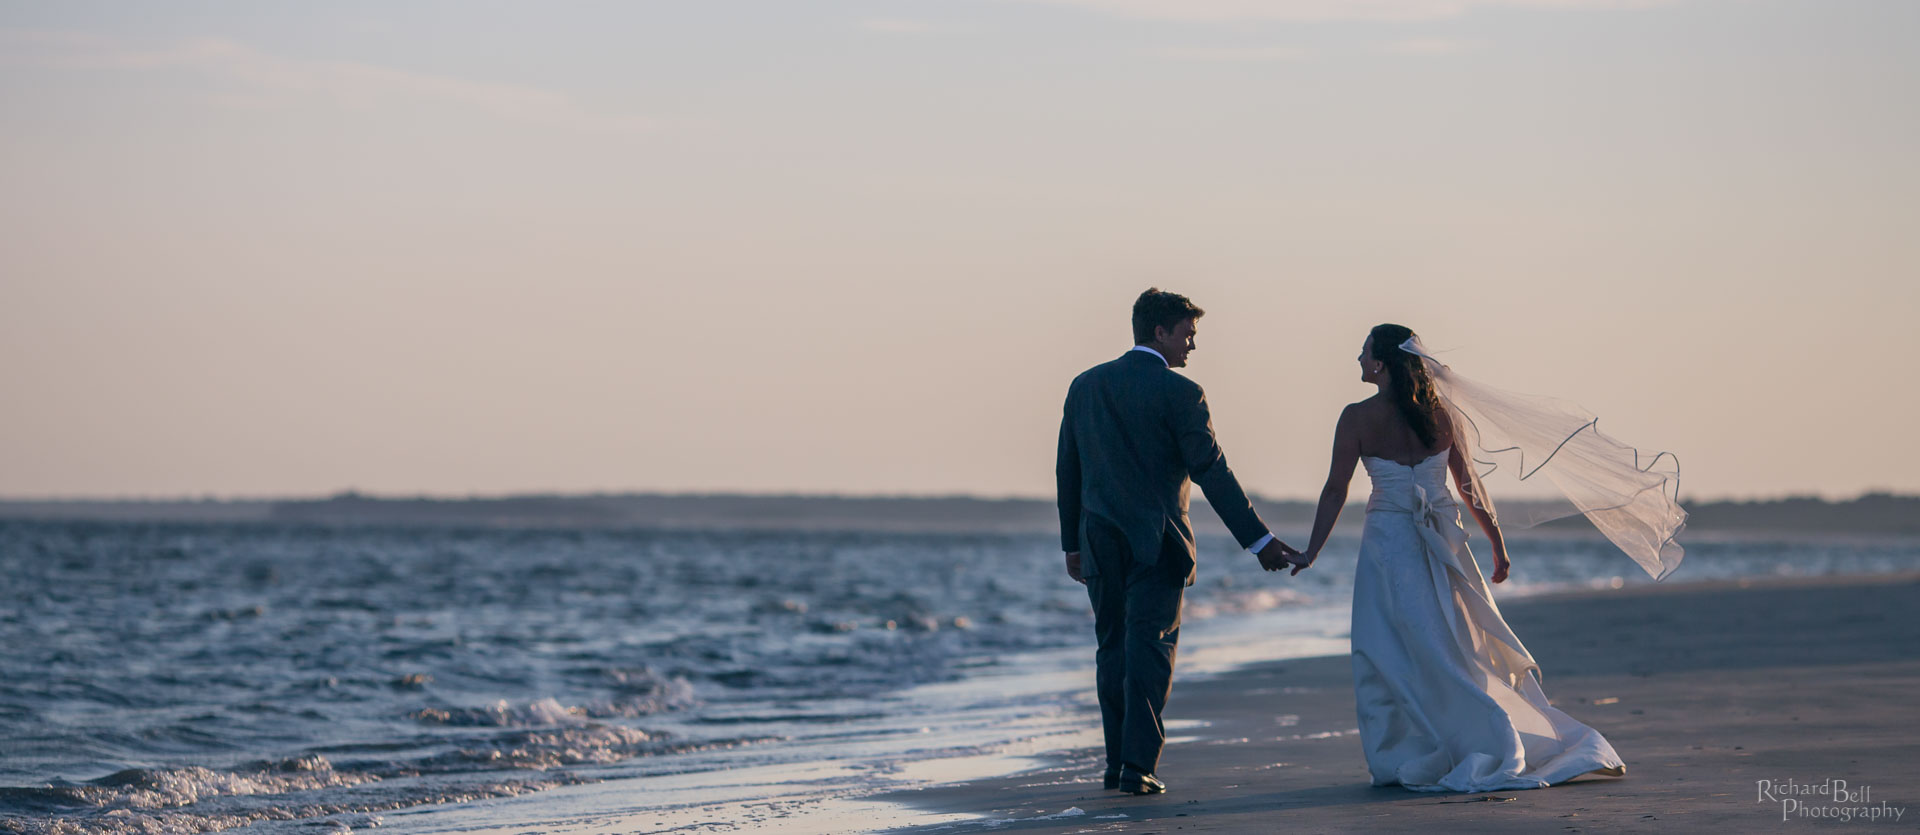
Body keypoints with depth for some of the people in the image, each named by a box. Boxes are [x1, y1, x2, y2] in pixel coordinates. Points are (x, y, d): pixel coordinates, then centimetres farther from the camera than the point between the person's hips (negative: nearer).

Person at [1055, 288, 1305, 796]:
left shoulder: (1085, 386, 10)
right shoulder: (1178, 393, -8)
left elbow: (1067, 471, 14)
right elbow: (1212, 473, -10)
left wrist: (1072, 544, 21)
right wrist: (1258, 541, -8)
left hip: (1100, 541, 5)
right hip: (1157, 543, -5)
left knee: (1113, 649, 13)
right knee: (1150, 649, -4)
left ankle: (1117, 763, 14)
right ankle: (1138, 767, -11)